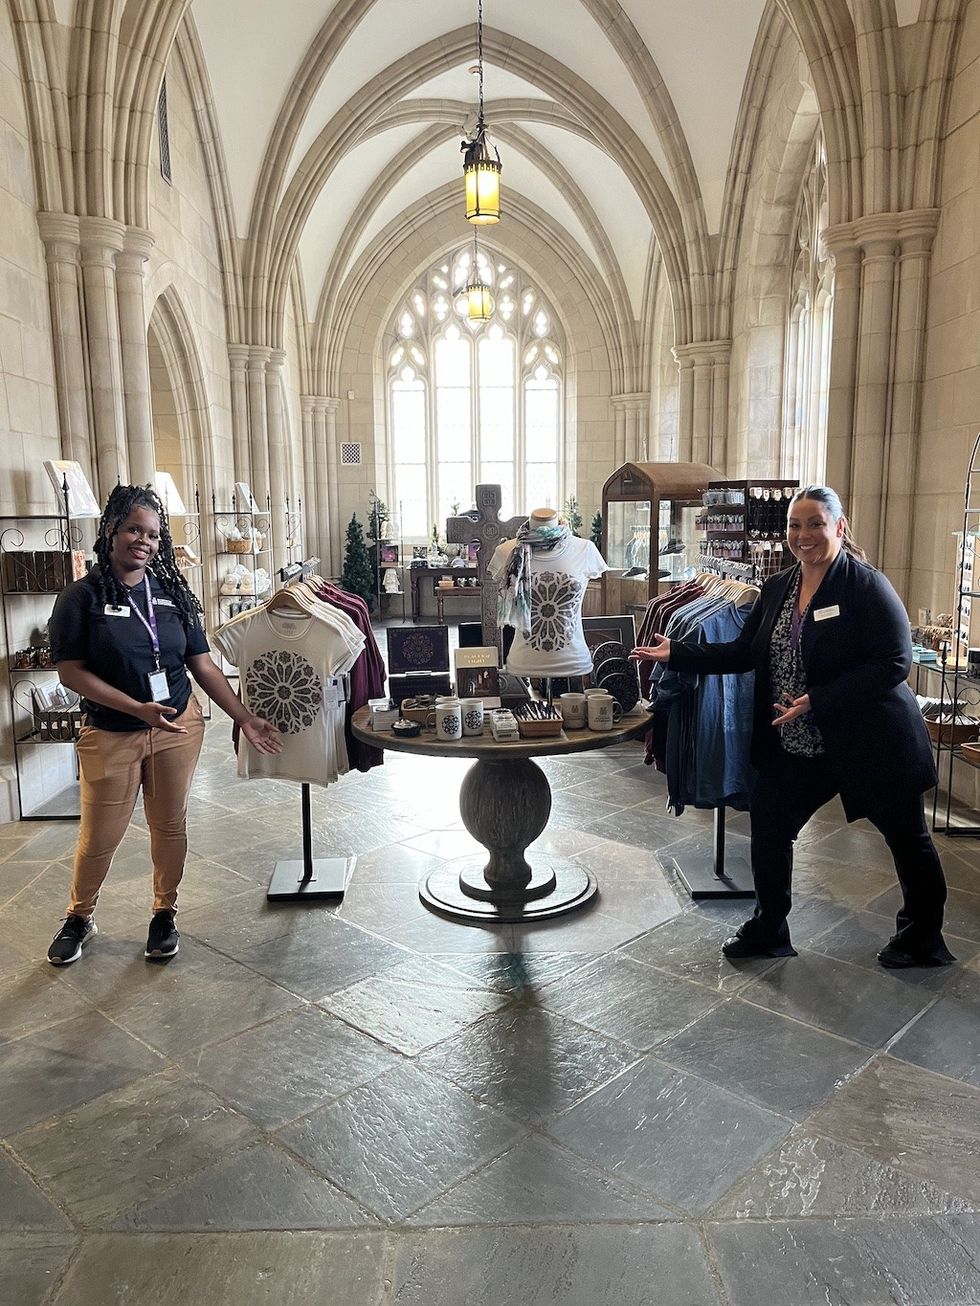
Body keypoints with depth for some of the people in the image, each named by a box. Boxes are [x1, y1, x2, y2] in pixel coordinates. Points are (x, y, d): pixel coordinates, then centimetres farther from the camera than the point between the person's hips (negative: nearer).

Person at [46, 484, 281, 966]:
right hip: (111, 734, -3)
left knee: (170, 826, 12)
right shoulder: (81, 597, -9)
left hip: (178, 727, 3)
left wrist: (245, 718, -1)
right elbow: (70, 671, -13)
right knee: (99, 838, 8)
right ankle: (79, 918, 34)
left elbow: (202, 664, 3)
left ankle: (164, 912, 33)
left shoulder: (172, 593, 1)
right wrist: (139, 709, -22)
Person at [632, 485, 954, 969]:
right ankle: (768, 930, 27)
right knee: (768, 824, 7)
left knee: (907, 838, 13)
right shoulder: (776, 589, 4)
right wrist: (677, 654, -3)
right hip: (796, 746, 6)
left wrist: (817, 701, -27)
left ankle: (922, 938, 38)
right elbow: (743, 654, 7)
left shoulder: (867, 586, -16)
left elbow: (895, 663, -21)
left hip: (870, 742, -5)